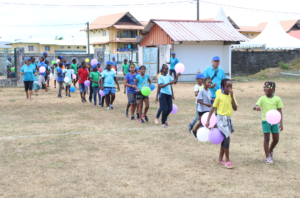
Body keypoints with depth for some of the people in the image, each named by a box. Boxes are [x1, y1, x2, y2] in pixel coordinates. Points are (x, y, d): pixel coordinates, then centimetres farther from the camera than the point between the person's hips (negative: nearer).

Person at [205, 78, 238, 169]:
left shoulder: (231, 96, 5)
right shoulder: (219, 97, -10)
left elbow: (235, 108, -4)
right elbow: (213, 108, -8)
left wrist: (232, 96, -11)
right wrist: (208, 120, -12)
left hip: (229, 119, 6)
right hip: (221, 119, -6)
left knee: (224, 139, 13)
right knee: (227, 138, -16)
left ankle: (220, 159, 26)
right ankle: (227, 160, -6)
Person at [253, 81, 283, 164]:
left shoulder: (277, 99, 0)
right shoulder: (262, 98, -3)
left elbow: (280, 111, 2)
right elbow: (254, 107, -14)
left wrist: (281, 123, -3)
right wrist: (256, 107, -40)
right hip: (265, 120, -2)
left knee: (276, 139, 7)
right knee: (266, 138, -2)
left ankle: (270, 151, 36)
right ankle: (267, 157, 7)